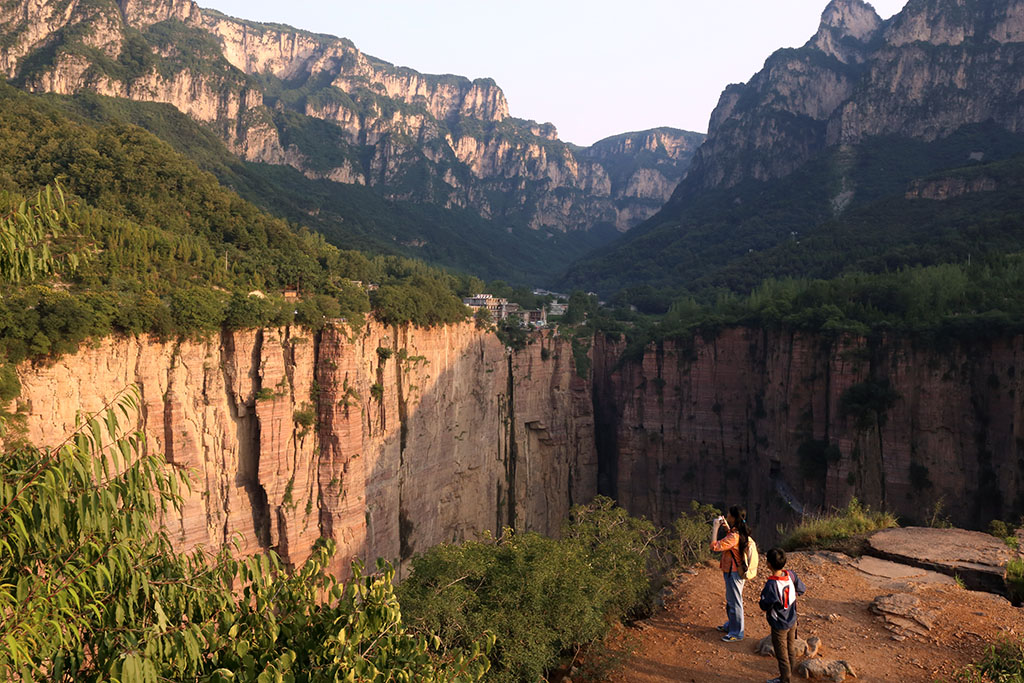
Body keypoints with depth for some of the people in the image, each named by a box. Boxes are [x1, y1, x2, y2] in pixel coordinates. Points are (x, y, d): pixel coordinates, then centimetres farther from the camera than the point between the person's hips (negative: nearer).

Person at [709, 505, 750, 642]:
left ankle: (736, 633, 19)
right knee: (730, 600, 25)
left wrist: (715, 527, -26)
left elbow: (714, 546, -33)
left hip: (734, 573, -10)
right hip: (733, 571, 10)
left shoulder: (734, 537, -31)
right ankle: (730, 625, 42)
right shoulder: (740, 533, 0)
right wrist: (727, 528, 5)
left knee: (735, 603, 5)